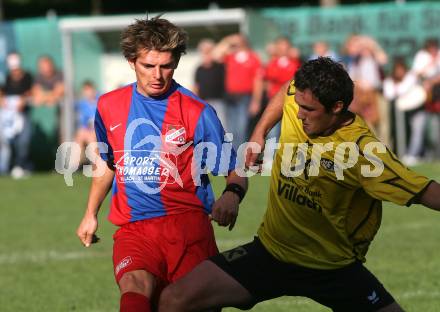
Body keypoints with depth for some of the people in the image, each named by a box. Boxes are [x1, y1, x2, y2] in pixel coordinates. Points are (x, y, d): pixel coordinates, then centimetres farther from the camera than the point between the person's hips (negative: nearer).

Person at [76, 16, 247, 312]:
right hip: (132, 228, 1)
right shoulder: (109, 106, 12)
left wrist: (232, 194, -21)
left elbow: (235, 171, 1)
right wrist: (91, 214, 28)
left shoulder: (198, 112, 0)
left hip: (187, 221, -1)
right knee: (135, 287, -31)